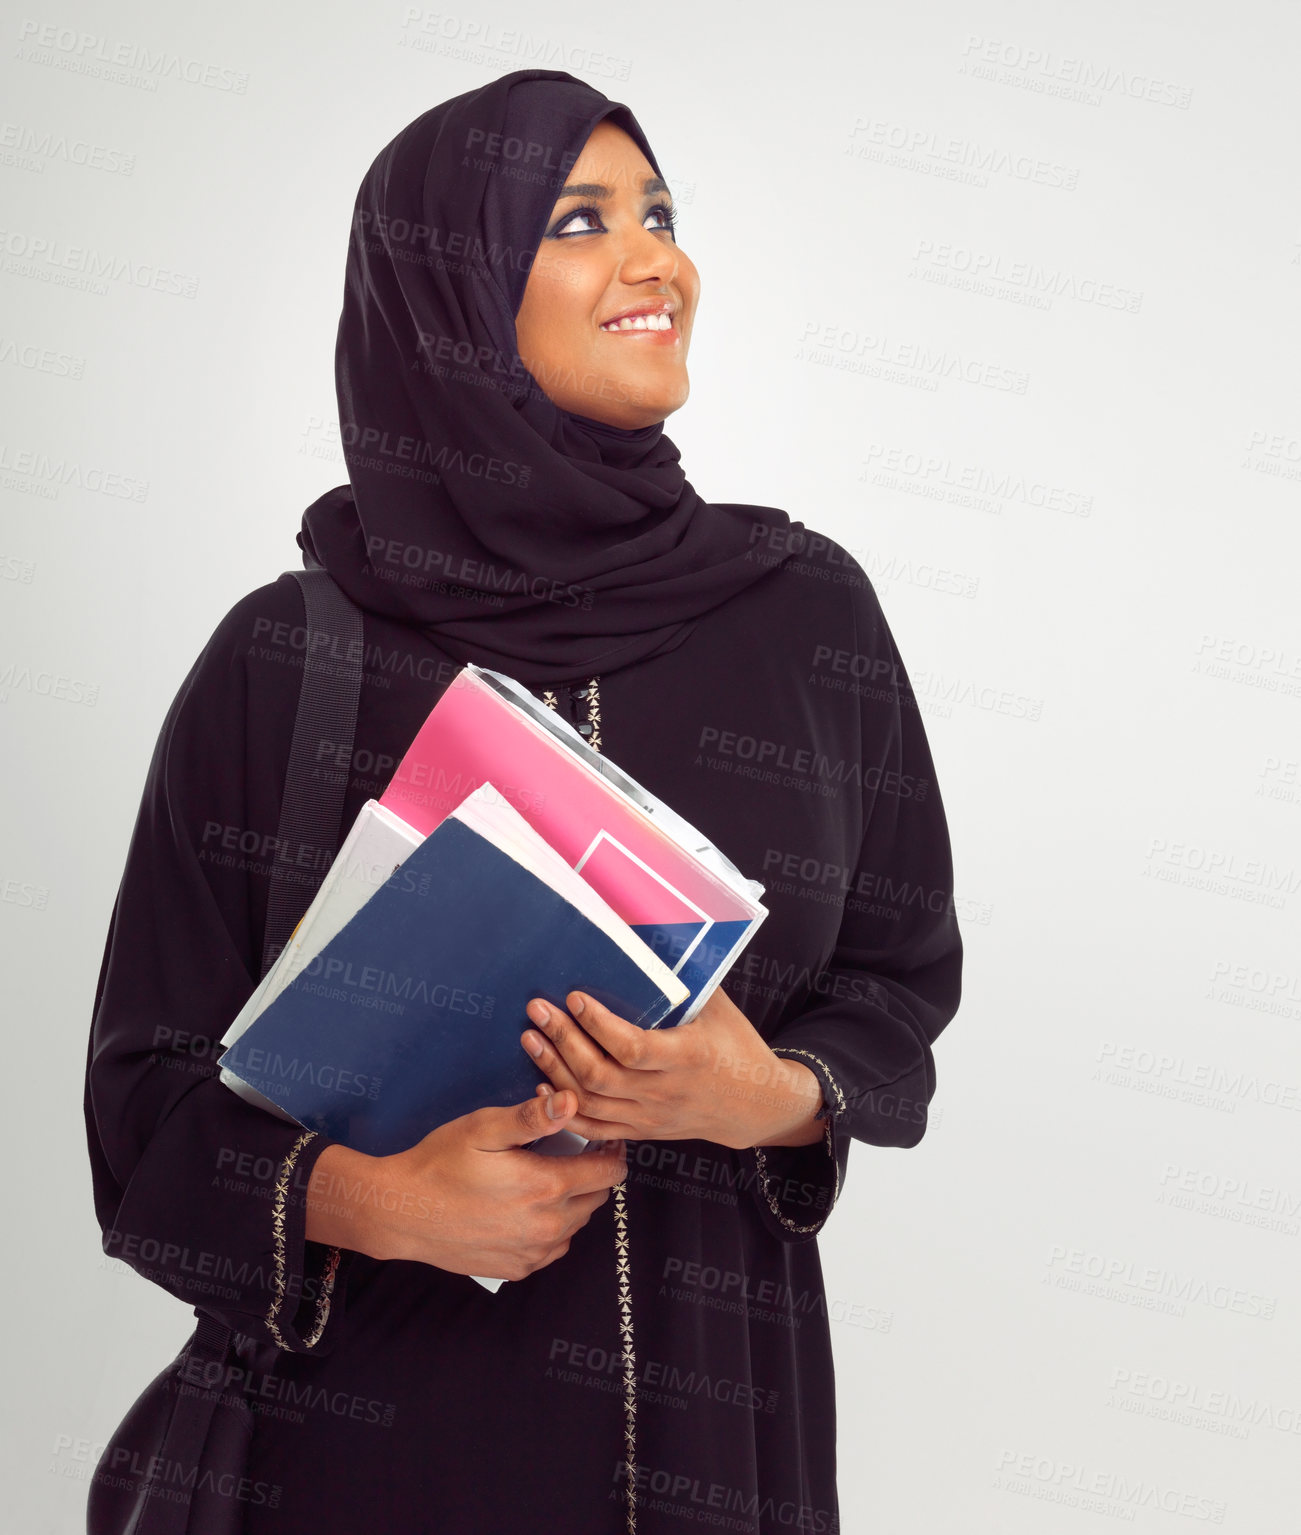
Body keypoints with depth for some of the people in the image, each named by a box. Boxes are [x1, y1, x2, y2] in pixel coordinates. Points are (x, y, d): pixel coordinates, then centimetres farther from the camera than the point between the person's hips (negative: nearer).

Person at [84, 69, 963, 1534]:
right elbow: (152, 1080, -3)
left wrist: (777, 1099, -15)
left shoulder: (808, 607, -3)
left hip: (722, 1399, 3)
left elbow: (901, 970, 5)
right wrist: (370, 1199, -20)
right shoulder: (284, 662, -8)